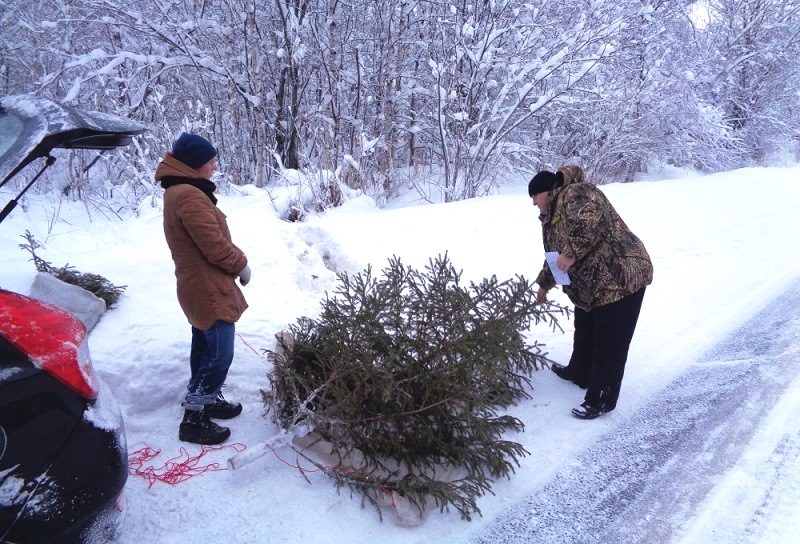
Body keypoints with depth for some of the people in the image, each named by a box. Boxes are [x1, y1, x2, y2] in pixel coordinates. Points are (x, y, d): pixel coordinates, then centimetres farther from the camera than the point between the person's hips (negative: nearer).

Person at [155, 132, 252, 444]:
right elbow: (215, 245, -23)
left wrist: (234, 263, 9)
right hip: (209, 288, -11)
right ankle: (194, 419, 4)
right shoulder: (189, 196, -23)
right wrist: (241, 265, -7)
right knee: (220, 353, -4)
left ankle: (205, 400, 34)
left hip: (199, 286, 11)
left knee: (205, 348, 20)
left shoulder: (178, 190, 12)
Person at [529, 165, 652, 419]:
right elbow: (555, 253, 30)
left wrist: (572, 253, -31)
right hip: (591, 285, 11)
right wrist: (544, 284, 37)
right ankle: (579, 373, 44)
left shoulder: (574, 194, -14)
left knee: (609, 342, -2)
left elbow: (594, 220, -34)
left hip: (620, 278, -11)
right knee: (585, 332, 24)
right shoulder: (553, 215, 18)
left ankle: (601, 400, 7)